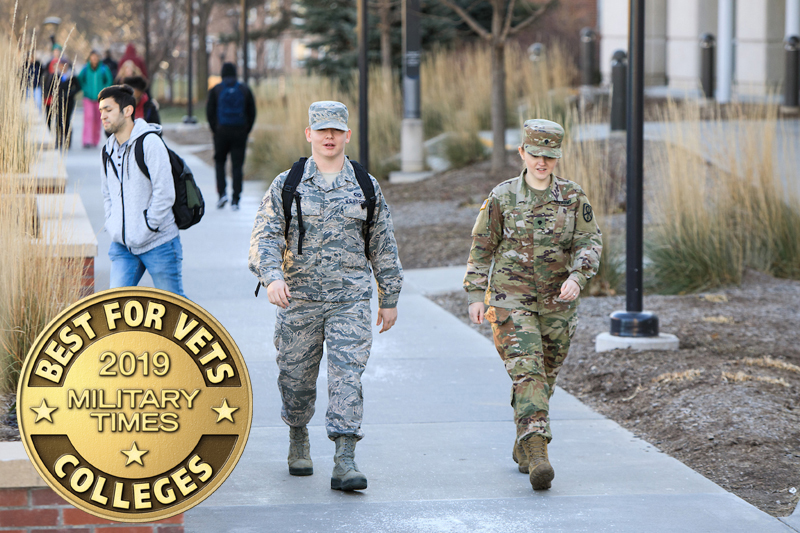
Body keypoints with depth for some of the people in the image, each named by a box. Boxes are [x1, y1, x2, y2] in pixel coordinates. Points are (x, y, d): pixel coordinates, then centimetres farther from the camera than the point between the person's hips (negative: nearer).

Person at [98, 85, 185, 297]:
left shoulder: (149, 142, -12)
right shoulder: (109, 149, 10)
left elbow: (164, 194, -16)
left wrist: (146, 229, -15)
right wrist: (113, 227, 8)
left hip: (158, 244, -6)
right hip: (122, 246, 6)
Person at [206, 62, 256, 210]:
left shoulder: (216, 90, 1)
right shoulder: (245, 90, 5)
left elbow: (210, 112, -1)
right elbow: (252, 113, 4)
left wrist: (215, 130, 6)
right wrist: (246, 131, 9)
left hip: (222, 131, -1)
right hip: (240, 133, 1)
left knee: (220, 162, 14)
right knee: (237, 165, 2)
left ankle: (222, 193, -4)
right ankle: (235, 200, -3)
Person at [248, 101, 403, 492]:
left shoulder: (366, 187, 8)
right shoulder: (286, 185, 3)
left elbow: (383, 245, 14)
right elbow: (265, 236, -6)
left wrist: (389, 298, 14)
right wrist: (271, 276, -25)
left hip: (351, 300, 0)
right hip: (299, 298, 0)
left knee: (347, 375, -12)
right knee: (296, 376, 9)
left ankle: (345, 462, -15)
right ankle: (298, 439, 36)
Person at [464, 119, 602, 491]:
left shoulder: (573, 197, 3)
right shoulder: (502, 198, 0)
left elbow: (590, 242, -1)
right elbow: (482, 248, 5)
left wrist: (577, 277, -19)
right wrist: (476, 296, 1)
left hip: (558, 303, 3)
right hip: (511, 299, -3)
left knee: (545, 378, 12)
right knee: (527, 373, -18)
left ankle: (523, 447, 32)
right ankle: (537, 457, -27)